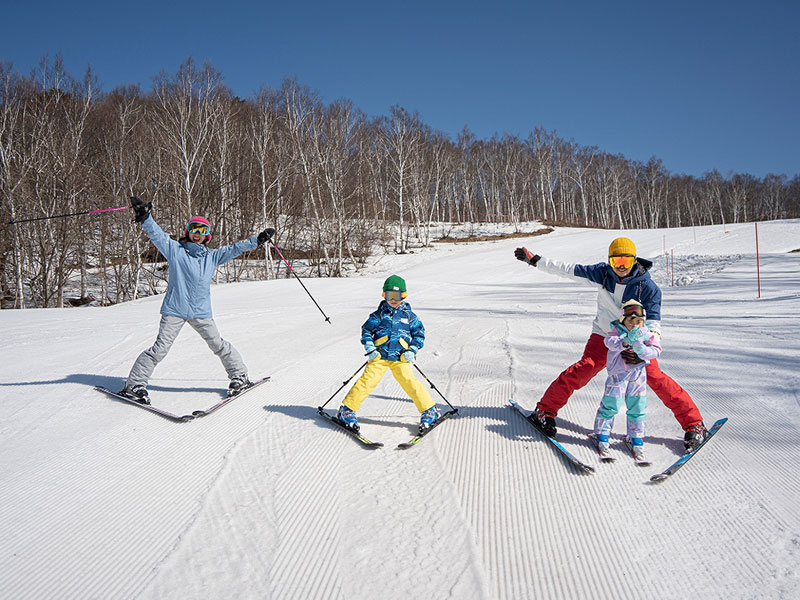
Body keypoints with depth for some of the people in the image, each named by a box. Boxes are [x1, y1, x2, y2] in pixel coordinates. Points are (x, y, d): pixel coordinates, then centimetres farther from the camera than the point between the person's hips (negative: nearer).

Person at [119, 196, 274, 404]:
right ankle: (135, 385, 3)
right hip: (175, 309, -3)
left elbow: (235, 248, 17)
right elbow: (157, 235, -8)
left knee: (218, 344, 7)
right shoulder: (175, 249, 3)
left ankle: (239, 375, 22)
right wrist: (145, 217, -23)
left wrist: (258, 240, 14)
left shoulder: (212, 256, 13)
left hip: (201, 311, 3)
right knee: (160, 348, -6)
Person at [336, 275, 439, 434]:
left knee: (409, 382, -14)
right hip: (379, 356, 0)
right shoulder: (380, 313, 4)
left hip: (400, 358, 0)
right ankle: (347, 410, 1)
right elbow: (366, 329, 9)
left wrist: (412, 350, 0)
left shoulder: (409, 315, 7)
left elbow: (419, 333, 13)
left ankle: (429, 411, -1)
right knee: (367, 381, -10)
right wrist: (369, 348, -4)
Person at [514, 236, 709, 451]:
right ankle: (545, 410, -6)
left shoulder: (648, 287, -18)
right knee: (585, 368, -18)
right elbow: (569, 270, -3)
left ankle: (694, 424, -5)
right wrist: (535, 260, -2)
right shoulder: (602, 273, -11)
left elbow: (653, 323, -21)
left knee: (655, 377, -16)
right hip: (604, 336, 1)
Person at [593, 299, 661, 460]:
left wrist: (641, 349, -31)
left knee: (637, 407, 8)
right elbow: (609, 341, -31)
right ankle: (602, 435, 16)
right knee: (611, 404, -2)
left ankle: (636, 439, 25)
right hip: (618, 373, -3)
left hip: (638, 373, 3)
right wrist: (626, 341, -47)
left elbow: (655, 351, -12)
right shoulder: (617, 331, -10)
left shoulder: (646, 334, -2)